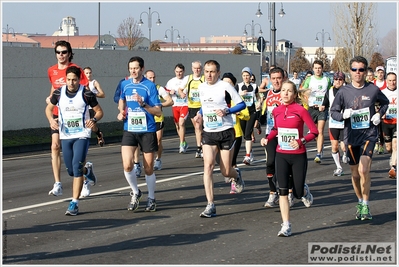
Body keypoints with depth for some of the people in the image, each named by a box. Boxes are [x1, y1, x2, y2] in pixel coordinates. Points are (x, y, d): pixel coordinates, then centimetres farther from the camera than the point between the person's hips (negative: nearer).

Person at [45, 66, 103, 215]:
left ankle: (74, 203, -9)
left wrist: (94, 120, -20)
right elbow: (49, 108, 16)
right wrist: (51, 120, -5)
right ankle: (87, 171, 46)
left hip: (82, 135, -4)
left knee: (77, 168, -15)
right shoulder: (58, 93, 0)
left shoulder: (86, 94, -8)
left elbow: (99, 111, 2)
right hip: (65, 136, 4)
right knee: (71, 171, 10)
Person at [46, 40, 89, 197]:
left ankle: (86, 168, 35)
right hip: (57, 114, 4)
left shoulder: (75, 69, -8)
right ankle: (57, 185, -8)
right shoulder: (51, 71, 8)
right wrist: (50, 97, 11)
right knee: (55, 146, -8)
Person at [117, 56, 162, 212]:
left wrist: (143, 104, -25)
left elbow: (158, 112, -11)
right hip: (129, 130, 3)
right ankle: (135, 193, 12)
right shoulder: (125, 85, 4)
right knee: (127, 165, -13)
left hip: (147, 131, -3)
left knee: (148, 169, 5)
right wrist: (121, 112, 8)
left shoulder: (150, 86, -9)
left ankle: (151, 198, 25)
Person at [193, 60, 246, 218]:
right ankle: (210, 205, -14)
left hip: (226, 132, -4)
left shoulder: (225, 87, -10)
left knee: (226, 172, 3)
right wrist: (200, 113, 5)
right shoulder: (201, 87, 7)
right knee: (208, 165, -15)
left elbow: (241, 104, -7)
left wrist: (226, 111, -22)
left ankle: (237, 176, 43)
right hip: (208, 133, 4)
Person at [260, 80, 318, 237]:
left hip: (298, 156, -3)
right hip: (281, 155, 3)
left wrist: (301, 141, -24)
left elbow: (314, 131, -10)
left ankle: (305, 191, 41)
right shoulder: (276, 111, 3)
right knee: (283, 191, -6)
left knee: (297, 193, 3)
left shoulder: (300, 110, -12)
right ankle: (286, 226, -1)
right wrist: (267, 139, 4)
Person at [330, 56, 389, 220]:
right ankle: (360, 202, 32)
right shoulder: (343, 91, -3)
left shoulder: (373, 89, -2)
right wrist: (343, 115, -18)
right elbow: (333, 111, 3)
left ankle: (366, 206, -9)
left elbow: (385, 102, 18)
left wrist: (379, 114, 0)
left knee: (364, 170, -19)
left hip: (369, 134, -2)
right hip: (351, 136, 2)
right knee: (355, 173, 11)